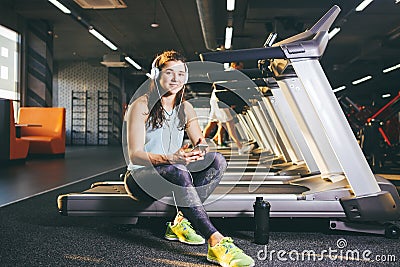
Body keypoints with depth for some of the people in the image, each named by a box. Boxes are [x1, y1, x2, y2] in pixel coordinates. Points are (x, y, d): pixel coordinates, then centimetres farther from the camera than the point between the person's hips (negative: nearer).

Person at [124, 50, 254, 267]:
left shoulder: (185, 108, 9)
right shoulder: (141, 106, -9)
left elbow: (201, 144, 5)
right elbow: (134, 155, -17)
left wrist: (201, 151, -22)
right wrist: (171, 158, -35)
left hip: (175, 172, 6)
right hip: (141, 178, -6)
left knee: (217, 161, -19)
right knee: (177, 172, -39)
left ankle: (181, 222, -21)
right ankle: (216, 243, -42)